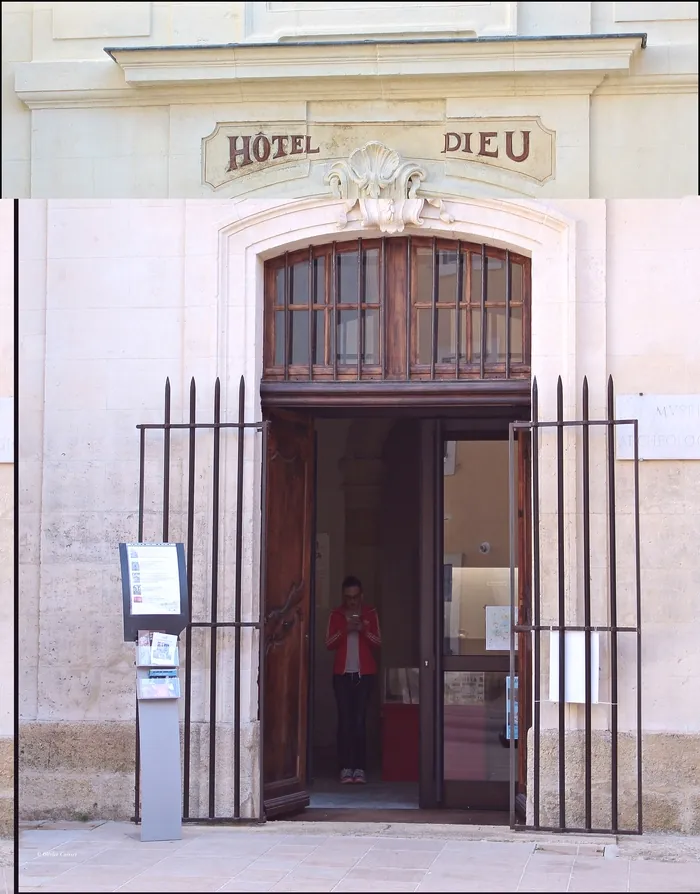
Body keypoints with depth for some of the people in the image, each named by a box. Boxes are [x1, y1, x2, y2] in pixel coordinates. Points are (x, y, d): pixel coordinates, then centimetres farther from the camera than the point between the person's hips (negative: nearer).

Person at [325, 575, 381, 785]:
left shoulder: (370, 614, 6)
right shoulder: (336, 615, 7)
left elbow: (378, 642, 1)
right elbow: (329, 644, 0)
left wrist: (364, 630, -17)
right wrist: (345, 629, -16)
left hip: (364, 673, -1)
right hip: (342, 673, 1)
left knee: (360, 720, -5)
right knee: (344, 719, -4)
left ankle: (360, 768, -4)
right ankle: (346, 767, -3)